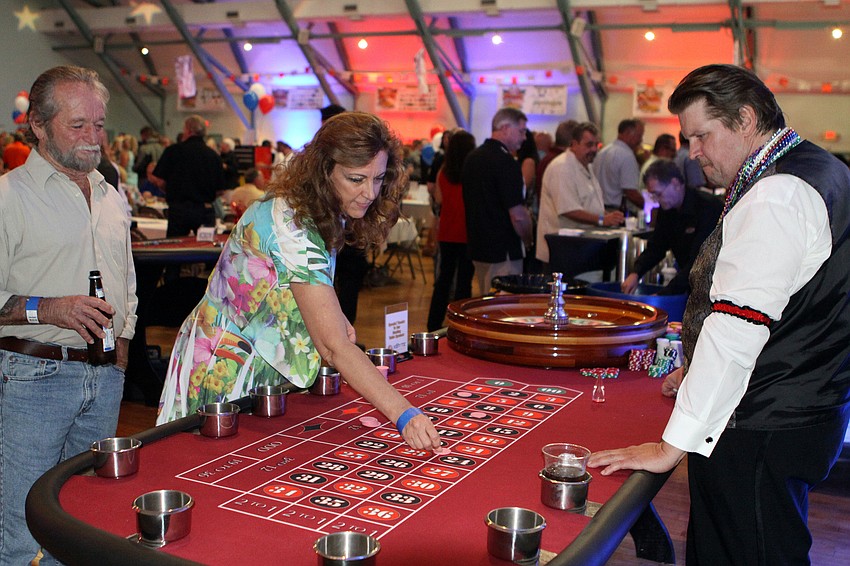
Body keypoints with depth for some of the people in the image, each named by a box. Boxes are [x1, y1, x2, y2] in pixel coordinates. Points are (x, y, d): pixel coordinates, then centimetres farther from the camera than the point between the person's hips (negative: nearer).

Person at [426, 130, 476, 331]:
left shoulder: (443, 173, -2)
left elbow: (439, 199, 8)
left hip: (447, 233, 4)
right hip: (467, 233, -4)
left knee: (444, 277, 15)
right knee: (464, 280, 3)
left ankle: (434, 323, 19)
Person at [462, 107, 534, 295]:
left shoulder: (472, 158, 11)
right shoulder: (506, 162, -17)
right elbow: (518, 215, -20)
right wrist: (529, 242, -3)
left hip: (477, 246, 9)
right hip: (503, 251, -9)